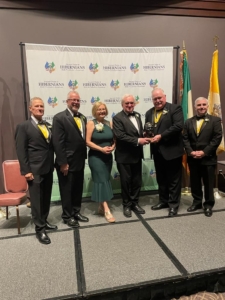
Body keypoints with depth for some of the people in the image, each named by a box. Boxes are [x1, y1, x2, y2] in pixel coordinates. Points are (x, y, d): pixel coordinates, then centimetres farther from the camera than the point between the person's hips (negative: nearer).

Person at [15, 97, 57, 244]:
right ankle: (40, 229, 16)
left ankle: (44, 221, 33)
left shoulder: (48, 126, 12)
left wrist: (53, 164, 9)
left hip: (48, 169, 6)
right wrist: (26, 171, -14)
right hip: (35, 170, -6)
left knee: (46, 198, 16)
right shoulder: (23, 127, -5)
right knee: (37, 200, 3)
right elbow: (21, 150, -9)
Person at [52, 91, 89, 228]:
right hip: (67, 162, -7)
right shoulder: (59, 118, -12)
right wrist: (63, 163, -18)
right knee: (67, 190, 9)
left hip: (79, 161, 7)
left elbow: (84, 139, 11)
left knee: (78, 189, 17)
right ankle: (67, 216, 26)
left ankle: (76, 212, 35)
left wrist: (84, 157, 9)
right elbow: (58, 143, -17)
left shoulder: (82, 118, 10)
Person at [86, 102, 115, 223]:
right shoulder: (91, 123, -7)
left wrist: (112, 147, -11)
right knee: (101, 181, -6)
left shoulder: (109, 123, 6)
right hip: (96, 156, -5)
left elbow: (114, 139, 10)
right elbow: (88, 141, -12)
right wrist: (101, 149, -20)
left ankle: (101, 206, 25)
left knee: (105, 180, 11)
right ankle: (106, 209, -1)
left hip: (108, 156, 5)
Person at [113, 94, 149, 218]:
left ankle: (135, 203, 30)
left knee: (137, 181, 14)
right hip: (124, 156, -6)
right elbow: (120, 136, -22)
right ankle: (127, 205, 24)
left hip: (137, 155, 6)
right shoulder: (117, 118, -11)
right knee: (126, 182, 7)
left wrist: (144, 138, -6)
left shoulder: (137, 115, 11)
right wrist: (137, 141, -22)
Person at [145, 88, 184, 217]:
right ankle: (163, 201, 32)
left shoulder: (175, 108, -6)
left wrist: (161, 136, -22)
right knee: (161, 179, 17)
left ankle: (173, 204, 18)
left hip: (172, 150, -6)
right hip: (157, 151, 6)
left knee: (174, 179, 5)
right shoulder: (149, 113, 13)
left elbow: (178, 126, -18)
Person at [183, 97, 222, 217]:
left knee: (208, 183, 6)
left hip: (208, 158, -3)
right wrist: (191, 152, -10)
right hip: (193, 158, 3)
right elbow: (185, 139, 4)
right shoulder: (188, 122, 10)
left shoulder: (215, 120, 1)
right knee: (194, 182, 12)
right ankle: (197, 202, 27)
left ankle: (208, 205, 22)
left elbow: (217, 138, -8)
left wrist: (204, 152, -15)